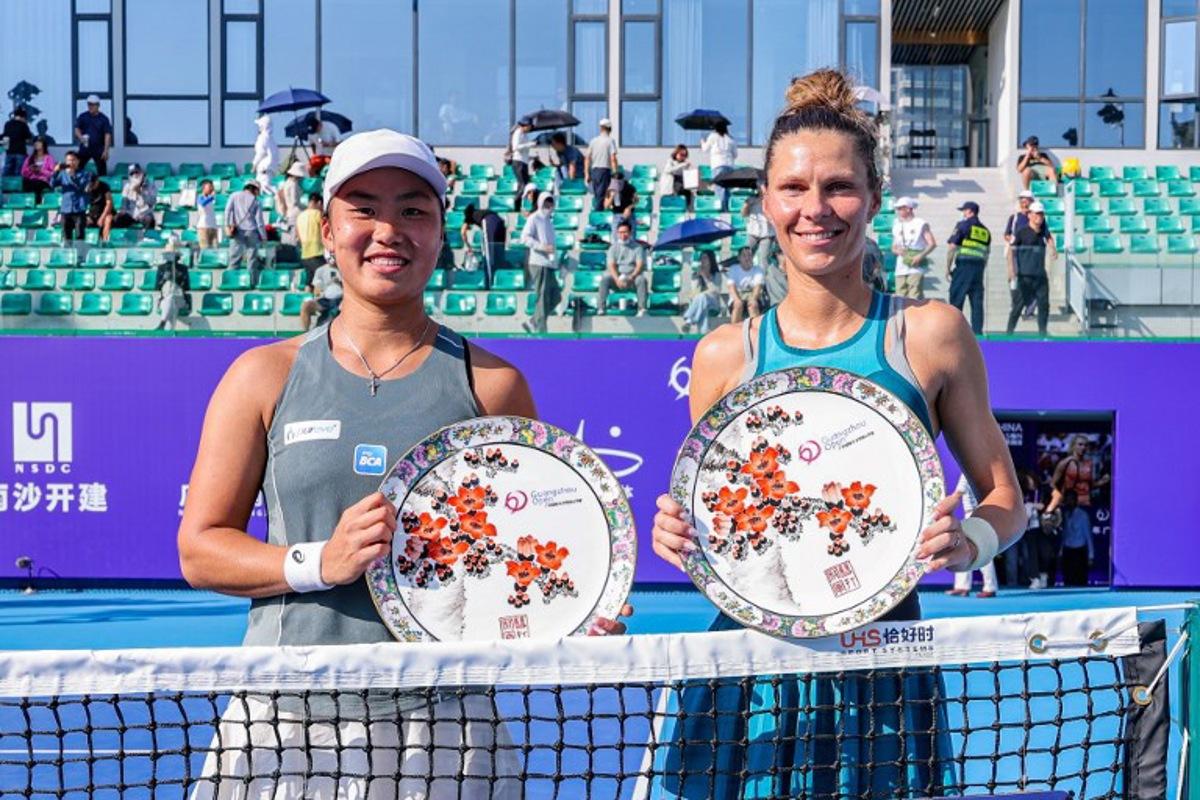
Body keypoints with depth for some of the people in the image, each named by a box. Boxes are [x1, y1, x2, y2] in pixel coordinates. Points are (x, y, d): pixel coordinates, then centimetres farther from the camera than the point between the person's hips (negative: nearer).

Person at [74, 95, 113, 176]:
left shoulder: (103, 118, -2)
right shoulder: (82, 117, 4)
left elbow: (107, 135, -7)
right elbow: (77, 129, 0)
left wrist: (106, 150, -15)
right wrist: (80, 137, -23)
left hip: (99, 148, -1)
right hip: (85, 147, 1)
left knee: (102, 171, -1)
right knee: (78, 168, -4)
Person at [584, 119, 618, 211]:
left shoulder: (593, 141, 10)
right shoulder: (610, 141, -5)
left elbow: (587, 158, 9)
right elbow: (613, 158, -13)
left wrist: (587, 174, 14)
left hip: (594, 170, 5)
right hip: (605, 170, -5)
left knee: (596, 195, 13)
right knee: (601, 195, -4)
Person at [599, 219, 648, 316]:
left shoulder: (637, 247, 5)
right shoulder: (613, 247, 8)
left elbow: (640, 265, -6)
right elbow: (611, 265, -4)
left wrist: (631, 277, -25)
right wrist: (617, 279, -23)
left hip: (633, 277, -1)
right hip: (617, 277, 1)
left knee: (642, 280, -33)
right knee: (605, 278, -28)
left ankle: (642, 310, -37)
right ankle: (601, 309, -32)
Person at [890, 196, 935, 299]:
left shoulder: (921, 224, 2)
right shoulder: (897, 225, 17)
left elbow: (932, 244, -4)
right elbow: (894, 247, 22)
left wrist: (920, 256, -18)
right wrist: (897, 250, -3)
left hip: (916, 267, -5)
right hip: (901, 267, 6)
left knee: (915, 298, -14)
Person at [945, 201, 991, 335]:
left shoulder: (963, 225, -1)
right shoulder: (985, 230, 17)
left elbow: (952, 247, -7)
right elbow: (987, 253, 18)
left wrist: (948, 268, -2)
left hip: (963, 265, -5)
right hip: (979, 268, 6)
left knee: (956, 300, -4)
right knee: (977, 302, 6)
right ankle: (977, 331, 3)